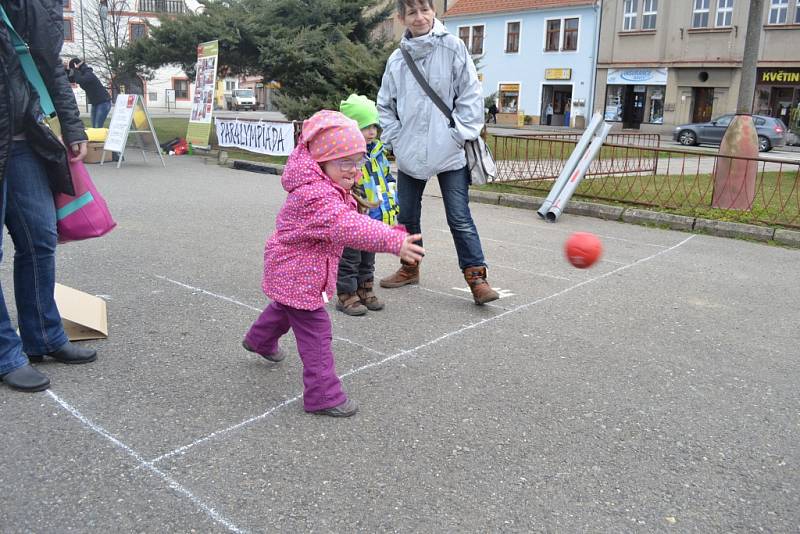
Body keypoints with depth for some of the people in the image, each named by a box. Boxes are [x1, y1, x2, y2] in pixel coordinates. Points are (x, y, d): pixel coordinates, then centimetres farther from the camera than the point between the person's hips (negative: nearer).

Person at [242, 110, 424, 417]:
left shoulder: (327, 186, 3)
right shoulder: (316, 196, -33)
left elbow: (348, 221, 20)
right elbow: (348, 227, -48)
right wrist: (395, 242, -56)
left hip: (291, 272, 11)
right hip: (298, 275, -11)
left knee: (286, 308, 33)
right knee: (315, 332, -5)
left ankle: (259, 340, 61)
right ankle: (323, 395, 3)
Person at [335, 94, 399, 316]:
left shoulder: (378, 151, 8)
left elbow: (387, 178, 18)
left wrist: (391, 204, 13)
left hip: (375, 218, 7)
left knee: (368, 258, 19)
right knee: (349, 258, 5)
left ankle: (365, 290, 33)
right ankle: (346, 295, 16)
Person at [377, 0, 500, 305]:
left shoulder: (453, 48, -4)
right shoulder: (397, 59, 6)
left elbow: (470, 95, -5)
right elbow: (385, 105, 14)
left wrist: (460, 135, -10)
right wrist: (396, 140, 4)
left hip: (448, 152, -4)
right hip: (410, 154, 4)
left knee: (460, 219, -6)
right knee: (407, 216, 14)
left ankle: (476, 277, 1)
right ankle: (410, 268, 32)